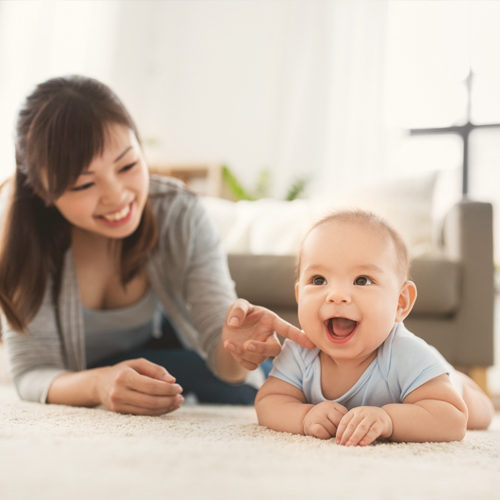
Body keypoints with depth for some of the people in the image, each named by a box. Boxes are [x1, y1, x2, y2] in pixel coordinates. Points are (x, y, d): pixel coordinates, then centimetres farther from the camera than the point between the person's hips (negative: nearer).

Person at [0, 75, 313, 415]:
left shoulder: (179, 213, -27)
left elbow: (218, 342, -30)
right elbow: (32, 373, -31)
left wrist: (236, 352, -55)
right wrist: (98, 385, -53)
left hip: (161, 344, 2)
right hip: (76, 372, -1)